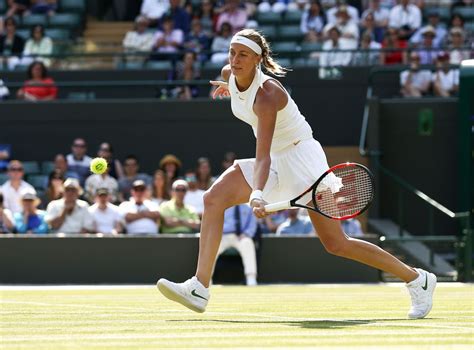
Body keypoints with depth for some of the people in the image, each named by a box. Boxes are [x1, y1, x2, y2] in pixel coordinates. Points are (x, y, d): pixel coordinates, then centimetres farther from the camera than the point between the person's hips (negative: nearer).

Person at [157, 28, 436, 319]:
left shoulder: (266, 96, -28)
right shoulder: (230, 73, -6)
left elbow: (263, 156, -37)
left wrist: (257, 194, -50)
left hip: (301, 156, -8)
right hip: (274, 163, 8)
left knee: (337, 245, -12)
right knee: (214, 199, -11)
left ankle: (418, 279, 1)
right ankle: (200, 288, -16)